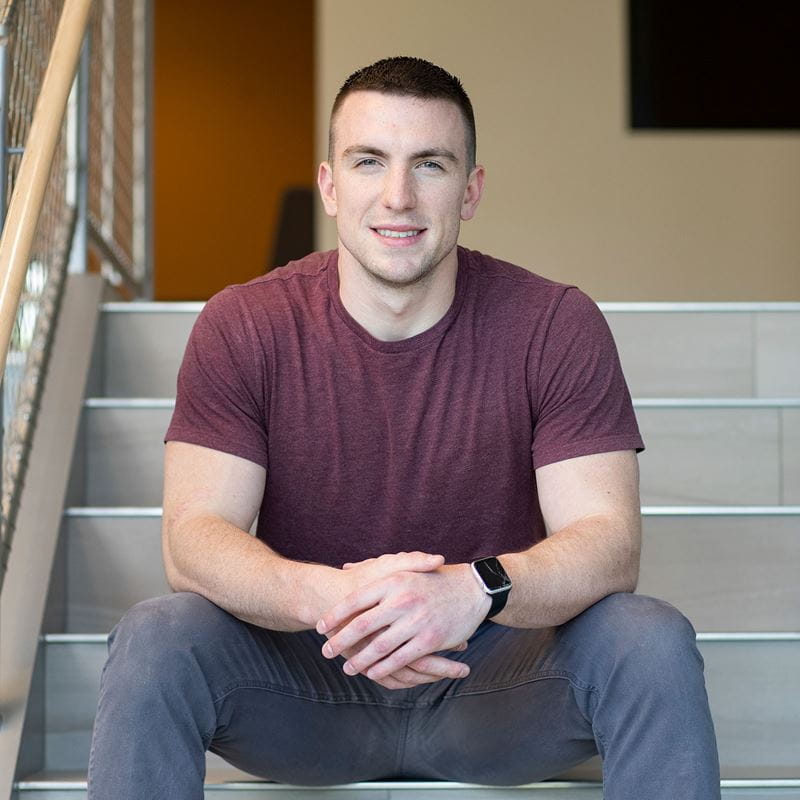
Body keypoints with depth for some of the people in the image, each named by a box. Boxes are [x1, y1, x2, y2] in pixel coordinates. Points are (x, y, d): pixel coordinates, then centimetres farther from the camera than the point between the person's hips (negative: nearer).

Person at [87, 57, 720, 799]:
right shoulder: (242, 327, -7)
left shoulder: (556, 325, -9)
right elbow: (193, 537, -16)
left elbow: (609, 542, -17)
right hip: (306, 676, 0)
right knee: (155, 637, -28)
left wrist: (474, 590, -39)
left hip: (499, 681, 0)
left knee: (651, 640, -28)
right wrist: (327, 596, -39)